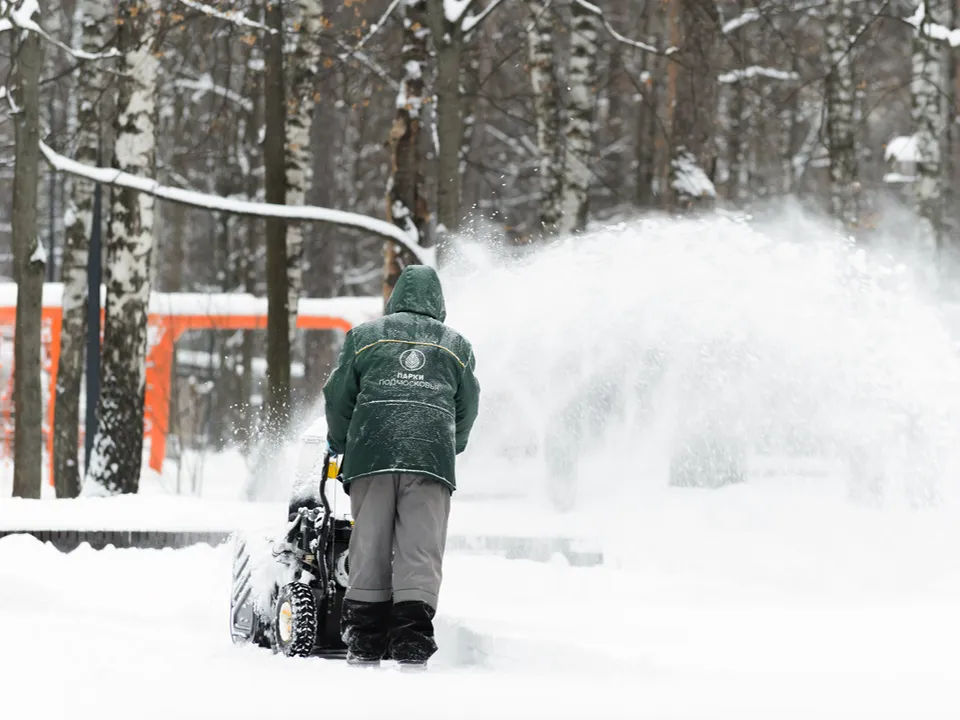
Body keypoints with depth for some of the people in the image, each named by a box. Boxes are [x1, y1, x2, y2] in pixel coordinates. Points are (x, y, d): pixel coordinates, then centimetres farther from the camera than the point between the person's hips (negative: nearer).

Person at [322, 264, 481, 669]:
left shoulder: (364, 337, 13)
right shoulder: (457, 347, 16)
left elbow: (338, 396, 11)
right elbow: (467, 408, 17)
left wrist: (340, 444, 27)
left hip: (371, 455, 0)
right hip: (432, 460, 0)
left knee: (369, 548, 4)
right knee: (421, 552, -2)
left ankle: (364, 645, 4)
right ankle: (412, 644, -11)